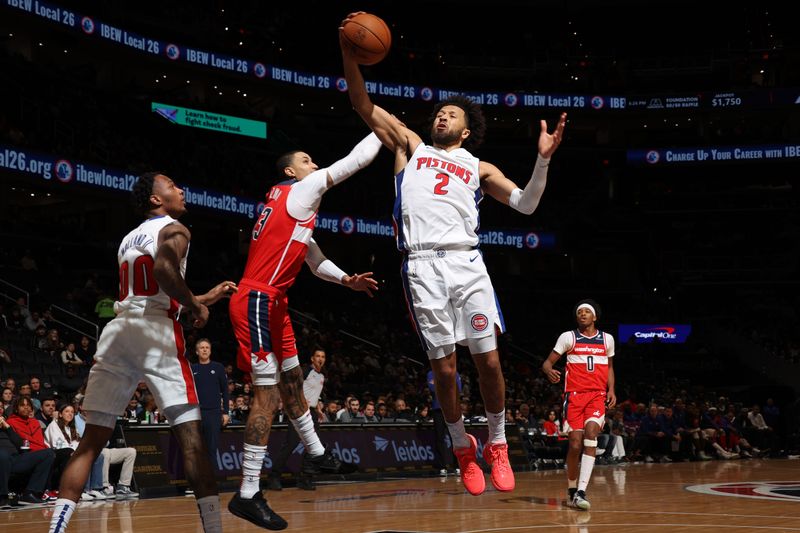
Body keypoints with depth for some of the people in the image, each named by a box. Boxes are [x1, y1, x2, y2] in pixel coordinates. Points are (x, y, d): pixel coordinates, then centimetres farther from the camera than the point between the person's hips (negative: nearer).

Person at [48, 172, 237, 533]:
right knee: (189, 434, -4)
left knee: (93, 439, 6)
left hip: (117, 331, 7)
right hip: (155, 332, -7)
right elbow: (163, 269, -20)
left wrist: (205, 297, 38)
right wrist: (196, 305, -5)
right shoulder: (174, 230, 3)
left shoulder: (129, 239, 28)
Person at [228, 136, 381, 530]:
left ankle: (316, 455, 40)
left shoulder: (295, 206, 23)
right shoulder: (298, 191, -5)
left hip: (272, 304, 10)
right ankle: (247, 495, -10)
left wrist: (347, 280, 13)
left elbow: (315, 260, 28)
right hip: (257, 303, -10)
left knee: (292, 382, 22)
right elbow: (356, 160, -5)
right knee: (267, 393, -12)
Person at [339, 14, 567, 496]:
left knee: (489, 359, -4)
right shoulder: (411, 147, 22)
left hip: (467, 262, 1)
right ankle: (463, 447, 18)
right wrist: (349, 54, 2)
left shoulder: (478, 168, 21)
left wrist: (543, 159, -4)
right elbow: (365, 107, 15)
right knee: (444, 367, -1)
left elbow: (525, 204, 11)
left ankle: (497, 444, 14)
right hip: (423, 266, 0)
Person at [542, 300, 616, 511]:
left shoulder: (607, 339, 12)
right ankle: (571, 489, 16)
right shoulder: (568, 337, 4)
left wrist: (611, 390, 9)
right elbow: (547, 362, 2)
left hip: (597, 395, 1)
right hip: (574, 395, -1)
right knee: (575, 443, -6)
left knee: (591, 434, -21)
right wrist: (549, 371, -22)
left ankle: (581, 492, -26)